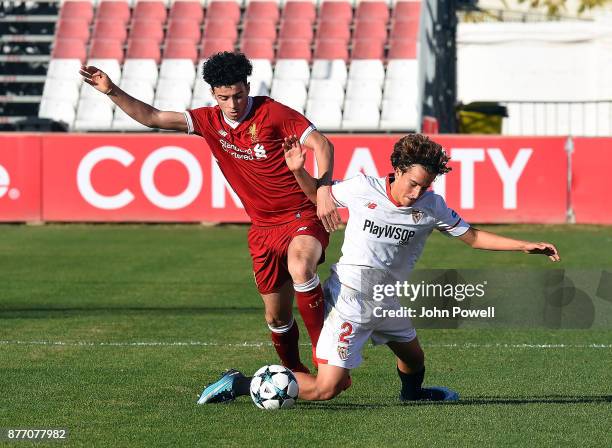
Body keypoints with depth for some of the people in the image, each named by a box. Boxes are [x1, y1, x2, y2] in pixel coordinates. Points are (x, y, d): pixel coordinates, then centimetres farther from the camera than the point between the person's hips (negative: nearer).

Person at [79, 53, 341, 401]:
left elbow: (322, 144, -12)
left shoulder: (272, 113, -10)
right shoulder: (210, 121, 5)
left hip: (303, 216, -6)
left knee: (300, 267, -36)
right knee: (277, 316, 8)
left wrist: (324, 190, -24)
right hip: (263, 227, 6)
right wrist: (112, 91, -5)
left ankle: (324, 348, -25)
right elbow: (152, 117, 5)